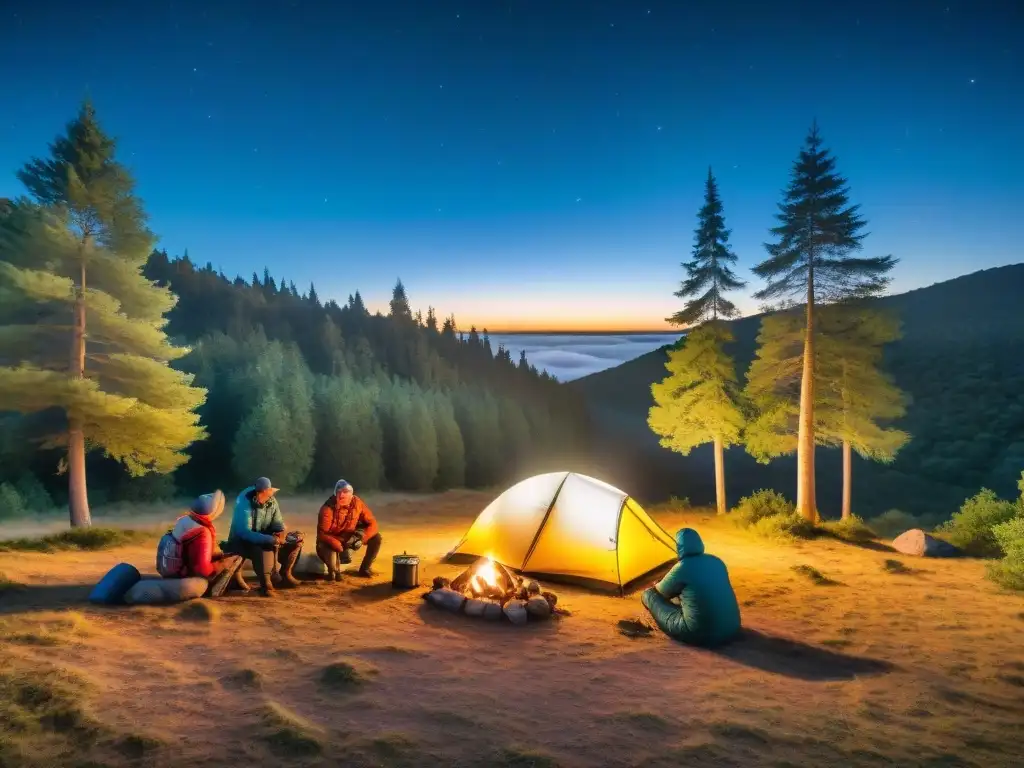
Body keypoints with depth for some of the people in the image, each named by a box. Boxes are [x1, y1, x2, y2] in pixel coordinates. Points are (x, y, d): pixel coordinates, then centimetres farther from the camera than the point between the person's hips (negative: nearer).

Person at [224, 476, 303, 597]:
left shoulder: (272, 501, -8)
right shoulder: (244, 504, -27)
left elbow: (278, 524, 0)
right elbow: (245, 533, -35)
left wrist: (282, 533, -24)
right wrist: (271, 539, -41)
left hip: (263, 538, 7)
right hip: (242, 542, -7)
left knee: (296, 538, -1)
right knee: (265, 547, -38)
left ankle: (285, 574, 10)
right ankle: (265, 584, -24)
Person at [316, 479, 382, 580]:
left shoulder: (357, 503, -16)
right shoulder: (327, 509, -28)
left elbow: (372, 523, -11)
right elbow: (322, 534, -27)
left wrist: (361, 538, -29)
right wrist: (340, 548, -40)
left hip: (349, 537, 4)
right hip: (332, 540, -4)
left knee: (376, 538, -15)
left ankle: (364, 569, 5)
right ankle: (334, 571, 8)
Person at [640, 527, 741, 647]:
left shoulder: (683, 567, -12)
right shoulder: (716, 561, 7)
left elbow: (661, 592, 5)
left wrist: (656, 586, 29)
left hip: (701, 634, -7)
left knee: (648, 594, 4)